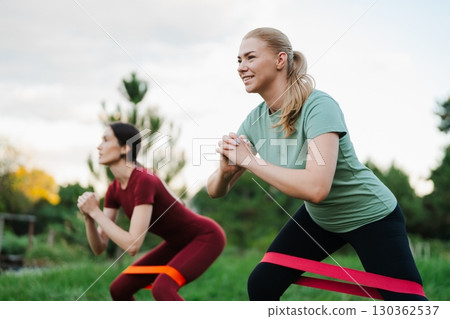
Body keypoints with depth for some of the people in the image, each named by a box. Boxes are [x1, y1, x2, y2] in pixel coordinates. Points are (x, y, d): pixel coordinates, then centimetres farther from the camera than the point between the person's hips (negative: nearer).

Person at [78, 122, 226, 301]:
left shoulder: (144, 182, -32)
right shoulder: (114, 190, -5)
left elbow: (133, 246, -35)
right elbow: (99, 247, -5)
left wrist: (96, 212, -30)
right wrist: (88, 215, -22)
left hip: (206, 238, -8)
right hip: (180, 243, 8)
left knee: (161, 289, -33)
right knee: (119, 289, 3)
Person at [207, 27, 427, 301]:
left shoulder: (319, 107, -29)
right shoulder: (255, 120, -9)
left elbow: (316, 187, -41)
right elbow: (216, 191, -8)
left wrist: (250, 161, -35)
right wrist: (226, 170, -31)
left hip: (371, 216, -6)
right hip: (318, 217, 6)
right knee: (261, 286, -1)